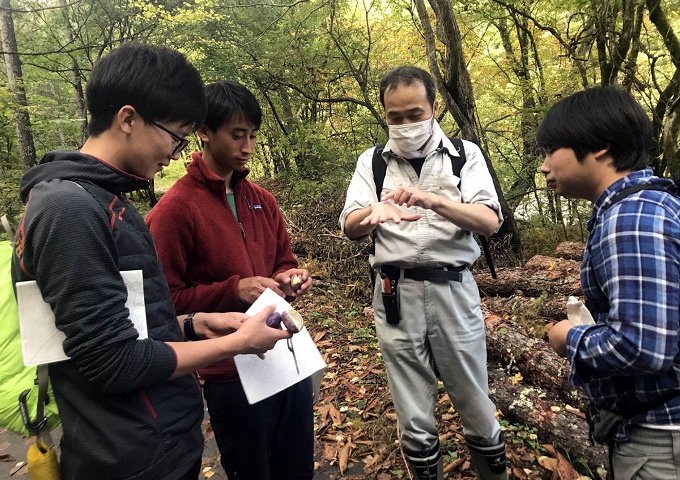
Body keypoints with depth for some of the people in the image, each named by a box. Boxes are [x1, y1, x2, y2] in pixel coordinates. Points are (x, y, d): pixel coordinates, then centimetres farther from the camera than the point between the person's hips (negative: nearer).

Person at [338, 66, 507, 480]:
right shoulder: (372, 161, 7)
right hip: (396, 295, 1)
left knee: (476, 408, 12)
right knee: (414, 418, 12)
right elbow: (351, 229, -3)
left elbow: (490, 221, -11)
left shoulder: (465, 155, 2)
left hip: (453, 290, -1)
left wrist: (434, 200, -29)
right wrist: (374, 212, -26)